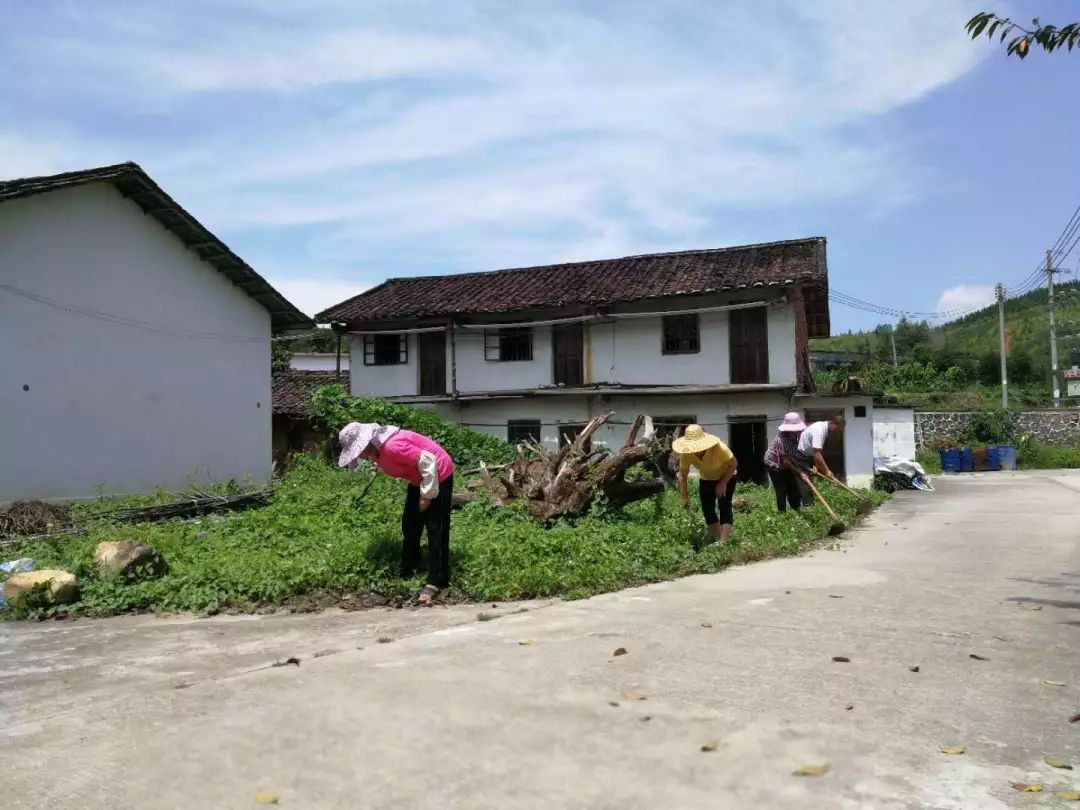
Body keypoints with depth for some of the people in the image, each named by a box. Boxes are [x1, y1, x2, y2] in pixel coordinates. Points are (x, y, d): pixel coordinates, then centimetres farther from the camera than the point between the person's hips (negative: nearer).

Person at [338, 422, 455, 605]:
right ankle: (408, 570, 26)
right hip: (420, 478, 10)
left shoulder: (392, 446, -32)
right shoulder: (377, 450, -2)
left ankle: (436, 582, -6)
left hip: (438, 475, -10)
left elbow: (428, 462, -29)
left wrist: (427, 495, -24)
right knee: (410, 524, 13)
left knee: (435, 529, -8)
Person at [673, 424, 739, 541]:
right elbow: (682, 476, -18)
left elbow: (733, 464, -24)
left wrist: (723, 483, -27)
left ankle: (723, 541, -20)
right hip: (706, 480, 4)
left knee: (724, 506, -16)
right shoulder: (686, 454, -30)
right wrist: (685, 497, -22)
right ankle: (717, 540, 10)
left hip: (726, 477, -3)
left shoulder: (719, 448, -38)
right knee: (707, 508, -2)